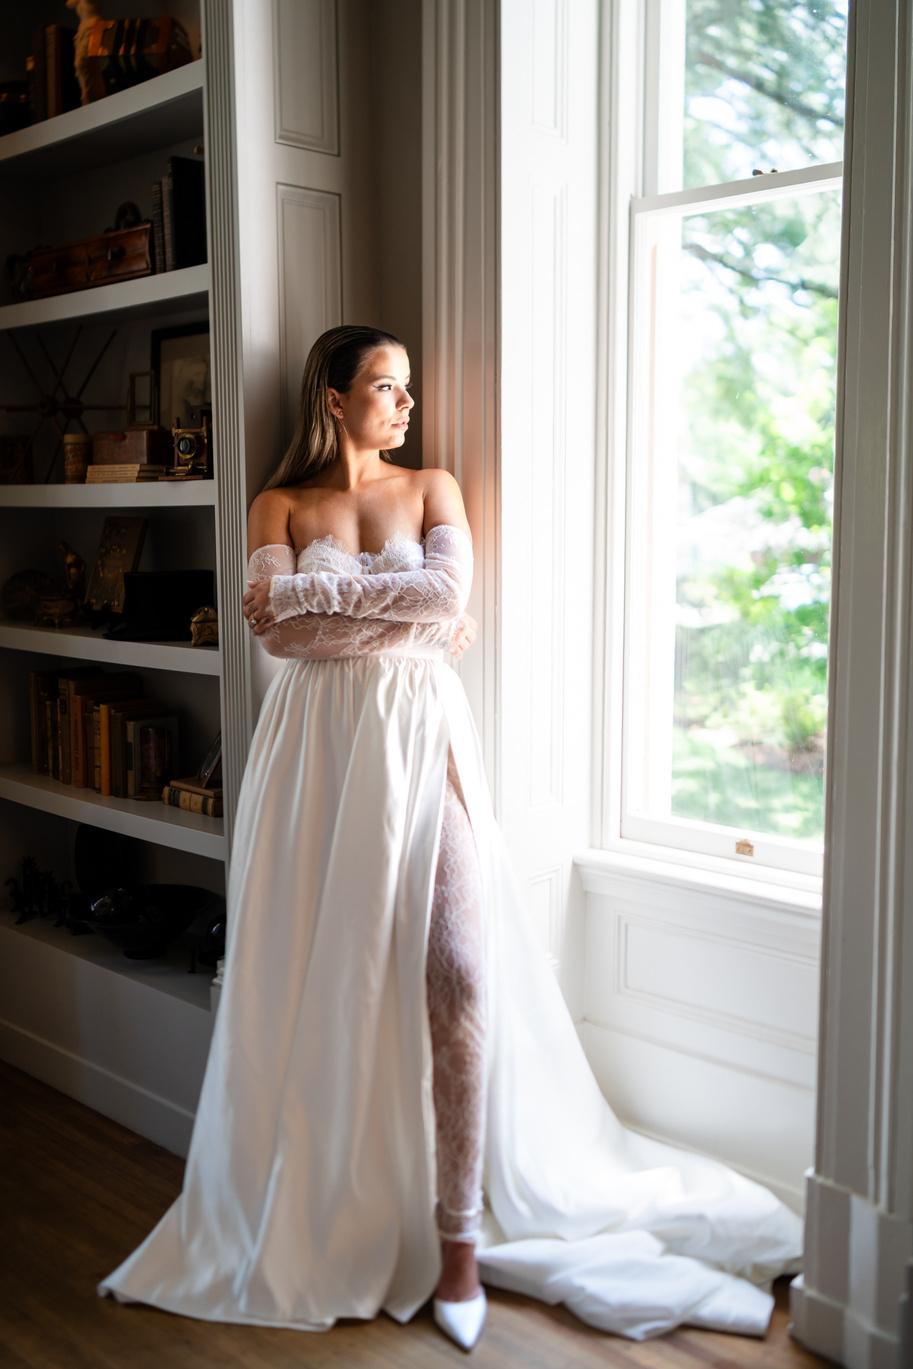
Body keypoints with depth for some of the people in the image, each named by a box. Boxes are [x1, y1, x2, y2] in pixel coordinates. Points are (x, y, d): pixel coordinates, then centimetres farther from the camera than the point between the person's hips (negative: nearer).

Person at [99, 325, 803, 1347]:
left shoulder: (432, 489, 14)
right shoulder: (281, 505, 11)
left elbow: (448, 594, -6)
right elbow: (274, 630, -5)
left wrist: (308, 590, -7)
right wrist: (401, 615, -9)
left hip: (419, 740, 0)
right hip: (319, 749, 0)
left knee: (455, 969, -12)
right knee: (319, 975, -2)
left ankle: (460, 1233, -1)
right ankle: (316, 1214, 16)